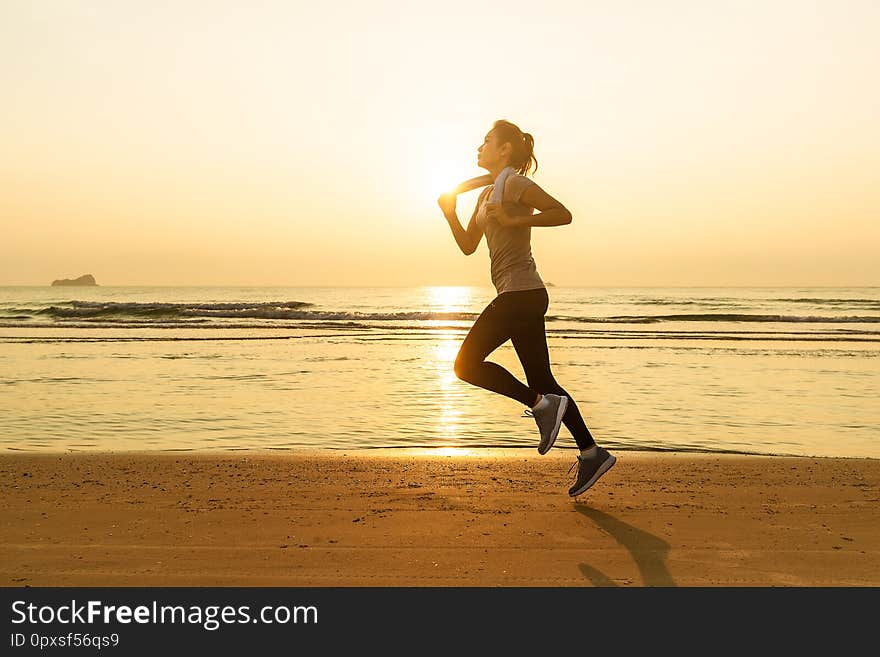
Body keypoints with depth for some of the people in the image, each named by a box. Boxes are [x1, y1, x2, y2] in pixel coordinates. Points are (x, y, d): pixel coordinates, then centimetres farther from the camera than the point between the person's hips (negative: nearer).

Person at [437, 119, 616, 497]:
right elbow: (468, 246, 21)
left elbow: (563, 214, -14)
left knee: (467, 364, -6)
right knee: (542, 381, 8)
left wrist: (514, 221, -17)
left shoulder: (514, 183, -5)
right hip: (523, 296, 10)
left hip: (521, 294, -10)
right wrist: (450, 214, 8)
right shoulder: (488, 193, 22)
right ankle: (592, 453, 10)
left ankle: (542, 405, -6)